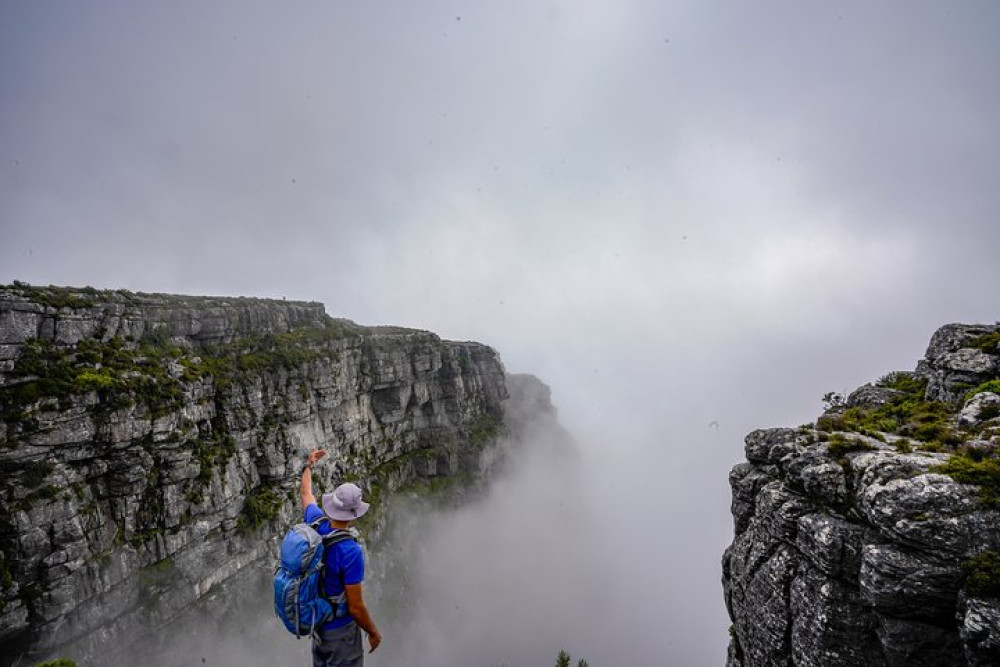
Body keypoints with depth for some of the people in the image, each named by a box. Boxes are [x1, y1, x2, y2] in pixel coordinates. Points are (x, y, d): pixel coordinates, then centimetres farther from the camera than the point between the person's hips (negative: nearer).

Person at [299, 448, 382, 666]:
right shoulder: (351, 552, -34)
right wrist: (373, 633, -7)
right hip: (340, 629, -7)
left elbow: (305, 494, 8)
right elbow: (356, 607, -25)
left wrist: (309, 464, 25)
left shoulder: (317, 524, -14)